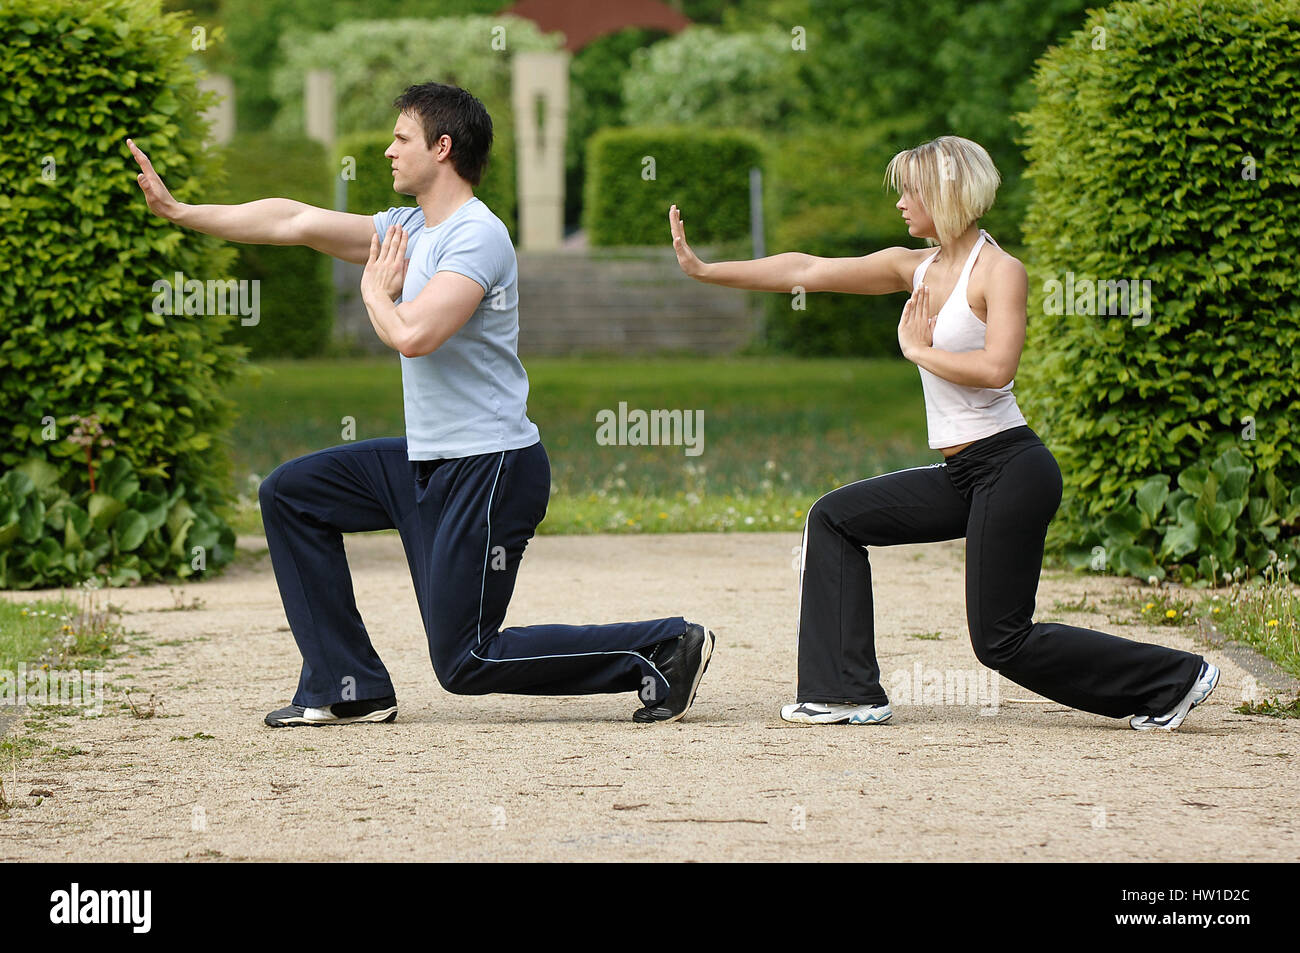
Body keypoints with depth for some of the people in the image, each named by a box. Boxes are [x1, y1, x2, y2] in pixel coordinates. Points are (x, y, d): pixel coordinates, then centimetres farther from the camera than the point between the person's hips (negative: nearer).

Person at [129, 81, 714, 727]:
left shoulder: (478, 236, -18)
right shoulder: (407, 230, 10)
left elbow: (412, 335, -29)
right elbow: (293, 222, 11)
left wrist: (375, 289, -8)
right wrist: (176, 211, 10)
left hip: (491, 470, -9)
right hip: (426, 459, 9)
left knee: (465, 663, -6)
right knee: (290, 493, 13)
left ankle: (667, 647, 0)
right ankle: (347, 689, 13)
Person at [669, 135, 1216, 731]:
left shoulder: (1000, 270, -11)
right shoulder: (917, 268, 11)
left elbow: (996, 368, -26)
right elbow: (805, 272, 12)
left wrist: (919, 349, -11)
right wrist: (703, 271, 11)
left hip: (1010, 468, -8)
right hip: (960, 475, 9)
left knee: (1001, 641, -6)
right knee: (834, 520, 10)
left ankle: (1176, 679, 3)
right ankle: (847, 692, 10)